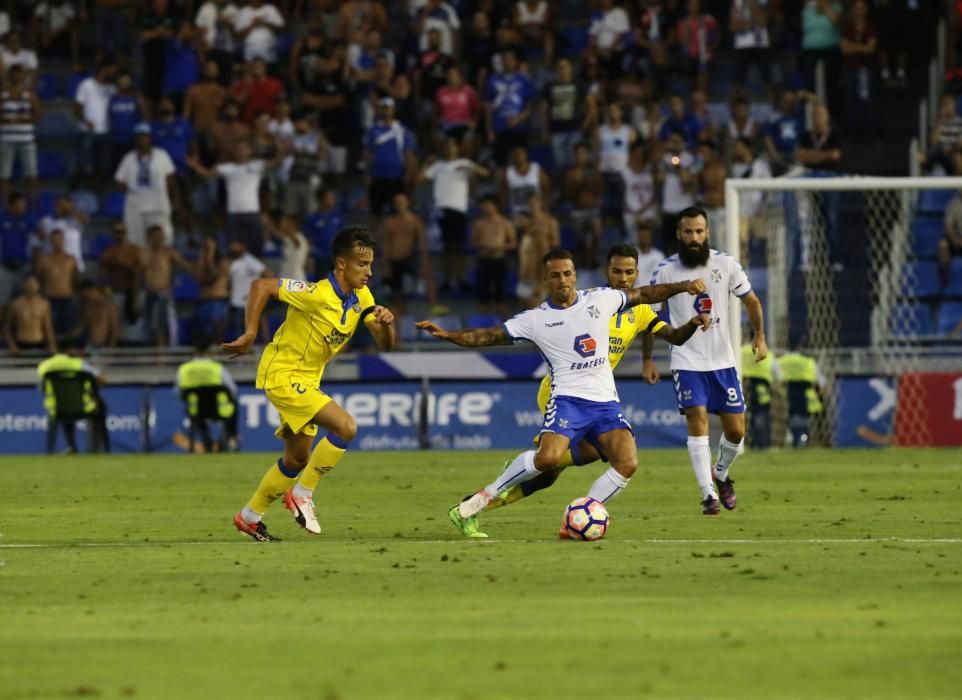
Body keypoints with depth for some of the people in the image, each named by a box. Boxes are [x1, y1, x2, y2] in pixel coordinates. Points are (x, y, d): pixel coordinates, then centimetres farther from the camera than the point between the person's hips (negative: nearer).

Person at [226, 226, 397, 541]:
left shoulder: (361, 297, 0)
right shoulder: (317, 294, -25)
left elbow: (386, 344, 1)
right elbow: (261, 286, -26)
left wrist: (386, 323, -20)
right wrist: (250, 334, -28)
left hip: (306, 380, 9)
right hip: (282, 375, -9)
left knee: (297, 459, 17)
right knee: (346, 426, -22)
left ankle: (250, 516, 33)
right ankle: (302, 494, -8)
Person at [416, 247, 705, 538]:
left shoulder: (600, 300, 9)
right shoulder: (535, 319, 1)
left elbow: (641, 295, 23)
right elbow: (489, 336, -2)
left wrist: (682, 286, 20)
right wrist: (446, 334, -15)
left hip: (605, 401, 4)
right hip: (568, 398, -4)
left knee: (627, 463, -17)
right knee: (548, 457, -29)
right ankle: (479, 500, -14)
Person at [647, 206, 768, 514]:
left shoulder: (726, 264, -2)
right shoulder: (665, 271, -6)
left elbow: (751, 301, 10)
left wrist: (760, 336, -2)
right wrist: (648, 360, -2)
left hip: (723, 360, 2)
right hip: (687, 360, -2)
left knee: (736, 430, 3)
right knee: (697, 421, -16)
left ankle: (721, 474, 33)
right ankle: (709, 495, -13)